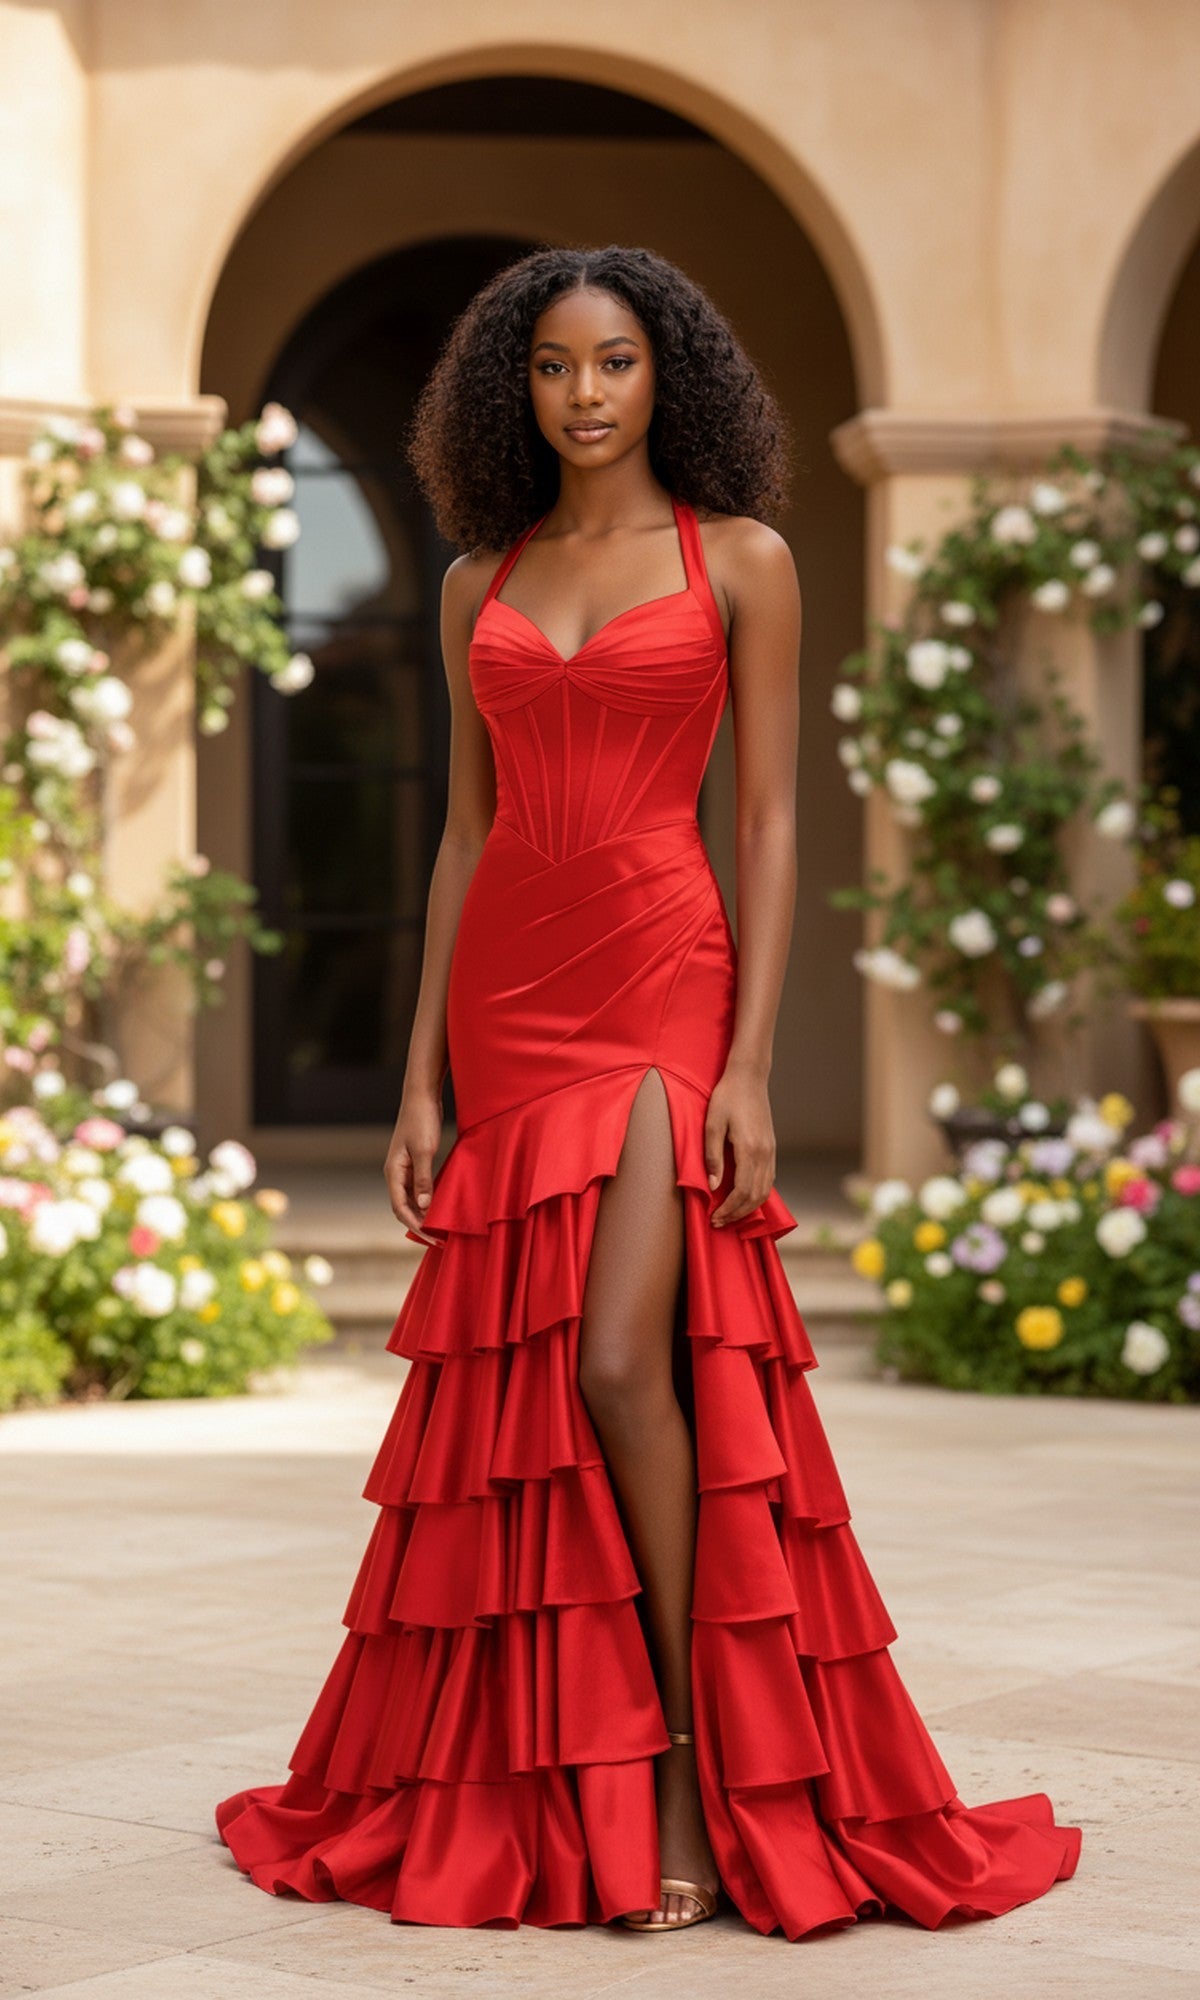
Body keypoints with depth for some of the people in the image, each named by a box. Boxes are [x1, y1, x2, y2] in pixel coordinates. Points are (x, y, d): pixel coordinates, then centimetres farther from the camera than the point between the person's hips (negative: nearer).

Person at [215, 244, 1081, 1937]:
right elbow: (467, 834, 13)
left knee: (622, 1363, -18)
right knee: (516, 1388, 4)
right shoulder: (481, 584, 12)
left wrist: (750, 1061, -12)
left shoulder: (740, 560, 2)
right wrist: (421, 1079, 7)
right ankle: (531, 1787, 13)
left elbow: (771, 823, -3)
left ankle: (695, 1773, -5)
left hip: (663, 990, -4)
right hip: (507, 1006, 4)